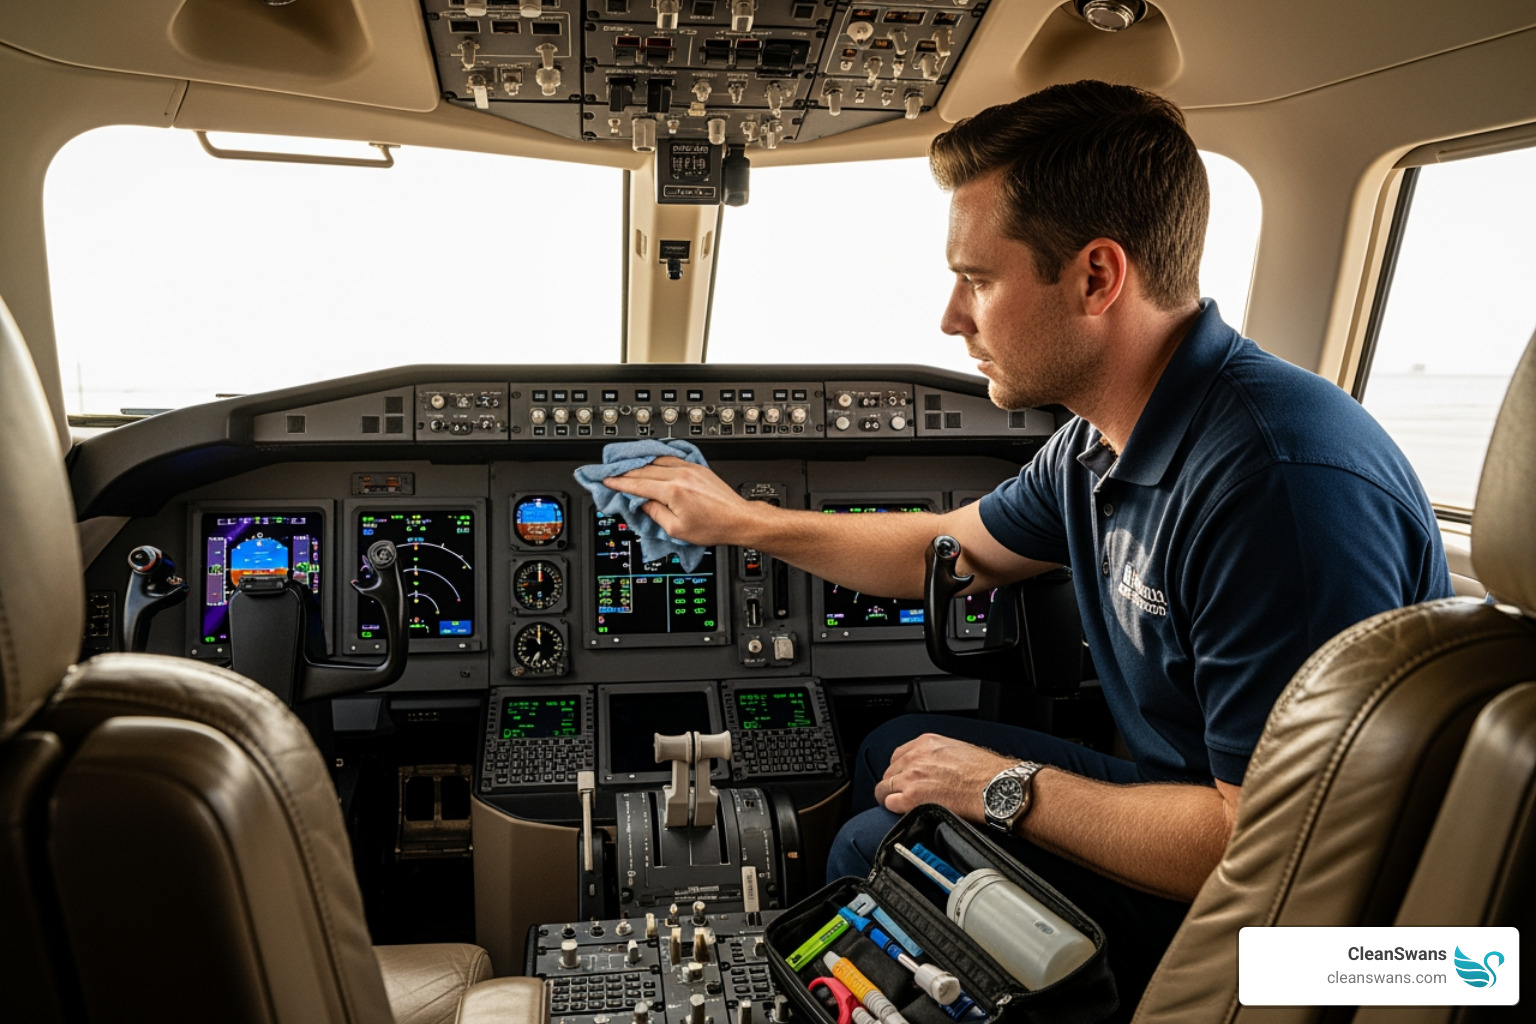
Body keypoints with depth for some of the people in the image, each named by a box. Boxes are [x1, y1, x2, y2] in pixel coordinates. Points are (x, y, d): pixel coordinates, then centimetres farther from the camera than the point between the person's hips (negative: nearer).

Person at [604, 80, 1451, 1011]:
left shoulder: (1281, 482, -33)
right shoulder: (1102, 443, -3)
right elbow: (947, 550, 14)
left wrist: (1004, 788, -19)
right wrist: (742, 521, 16)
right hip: (1189, 807, 9)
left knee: (882, 847, -9)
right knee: (895, 750, 16)